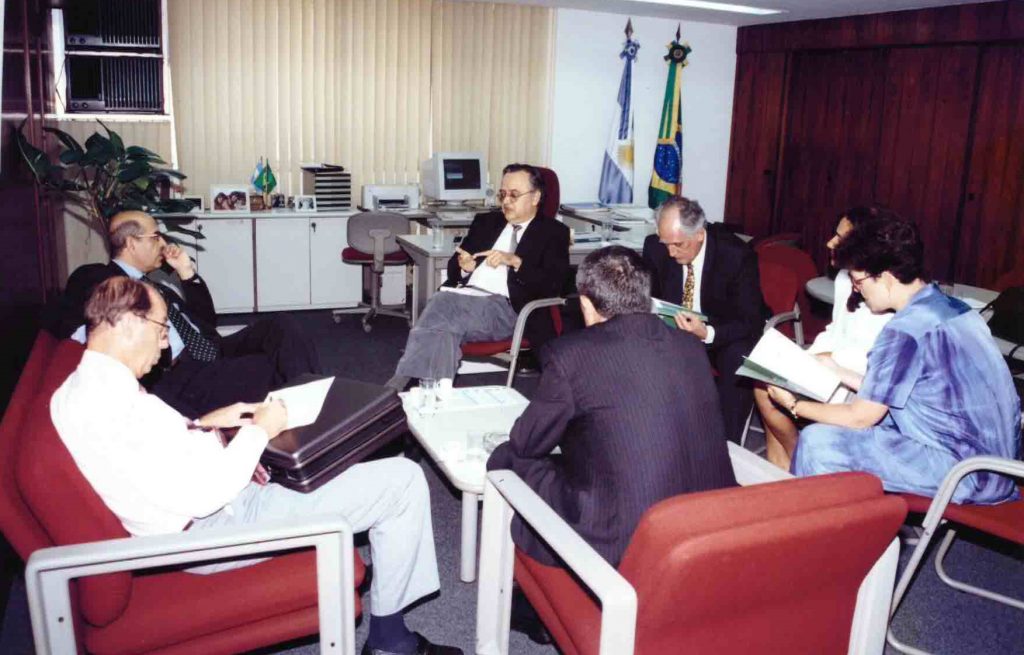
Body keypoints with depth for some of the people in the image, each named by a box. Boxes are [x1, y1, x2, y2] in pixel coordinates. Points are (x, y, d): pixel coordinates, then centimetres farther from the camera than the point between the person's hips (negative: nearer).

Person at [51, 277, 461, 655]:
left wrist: (200, 425, 8)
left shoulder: (76, 390, 5)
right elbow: (204, 496, -28)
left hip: (214, 502, 11)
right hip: (218, 528, -11)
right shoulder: (112, 402, -27)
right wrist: (258, 431, -14)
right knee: (404, 481, -9)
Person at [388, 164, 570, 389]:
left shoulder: (553, 233, 12)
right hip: (461, 293, 4)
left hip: (504, 306, -4)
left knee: (445, 322, -33)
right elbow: (453, 267, 24)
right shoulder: (486, 221, 27)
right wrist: (463, 266, -1)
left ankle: (401, 383, -33)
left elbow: (554, 283, -3)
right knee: (439, 304, -32)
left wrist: (515, 261, -14)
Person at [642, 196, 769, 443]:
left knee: (739, 359, -35)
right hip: (677, 328, 4)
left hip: (726, 335, -3)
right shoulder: (655, 247, -12)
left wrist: (708, 333, -40)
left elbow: (751, 322, -21)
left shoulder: (737, 255, -23)